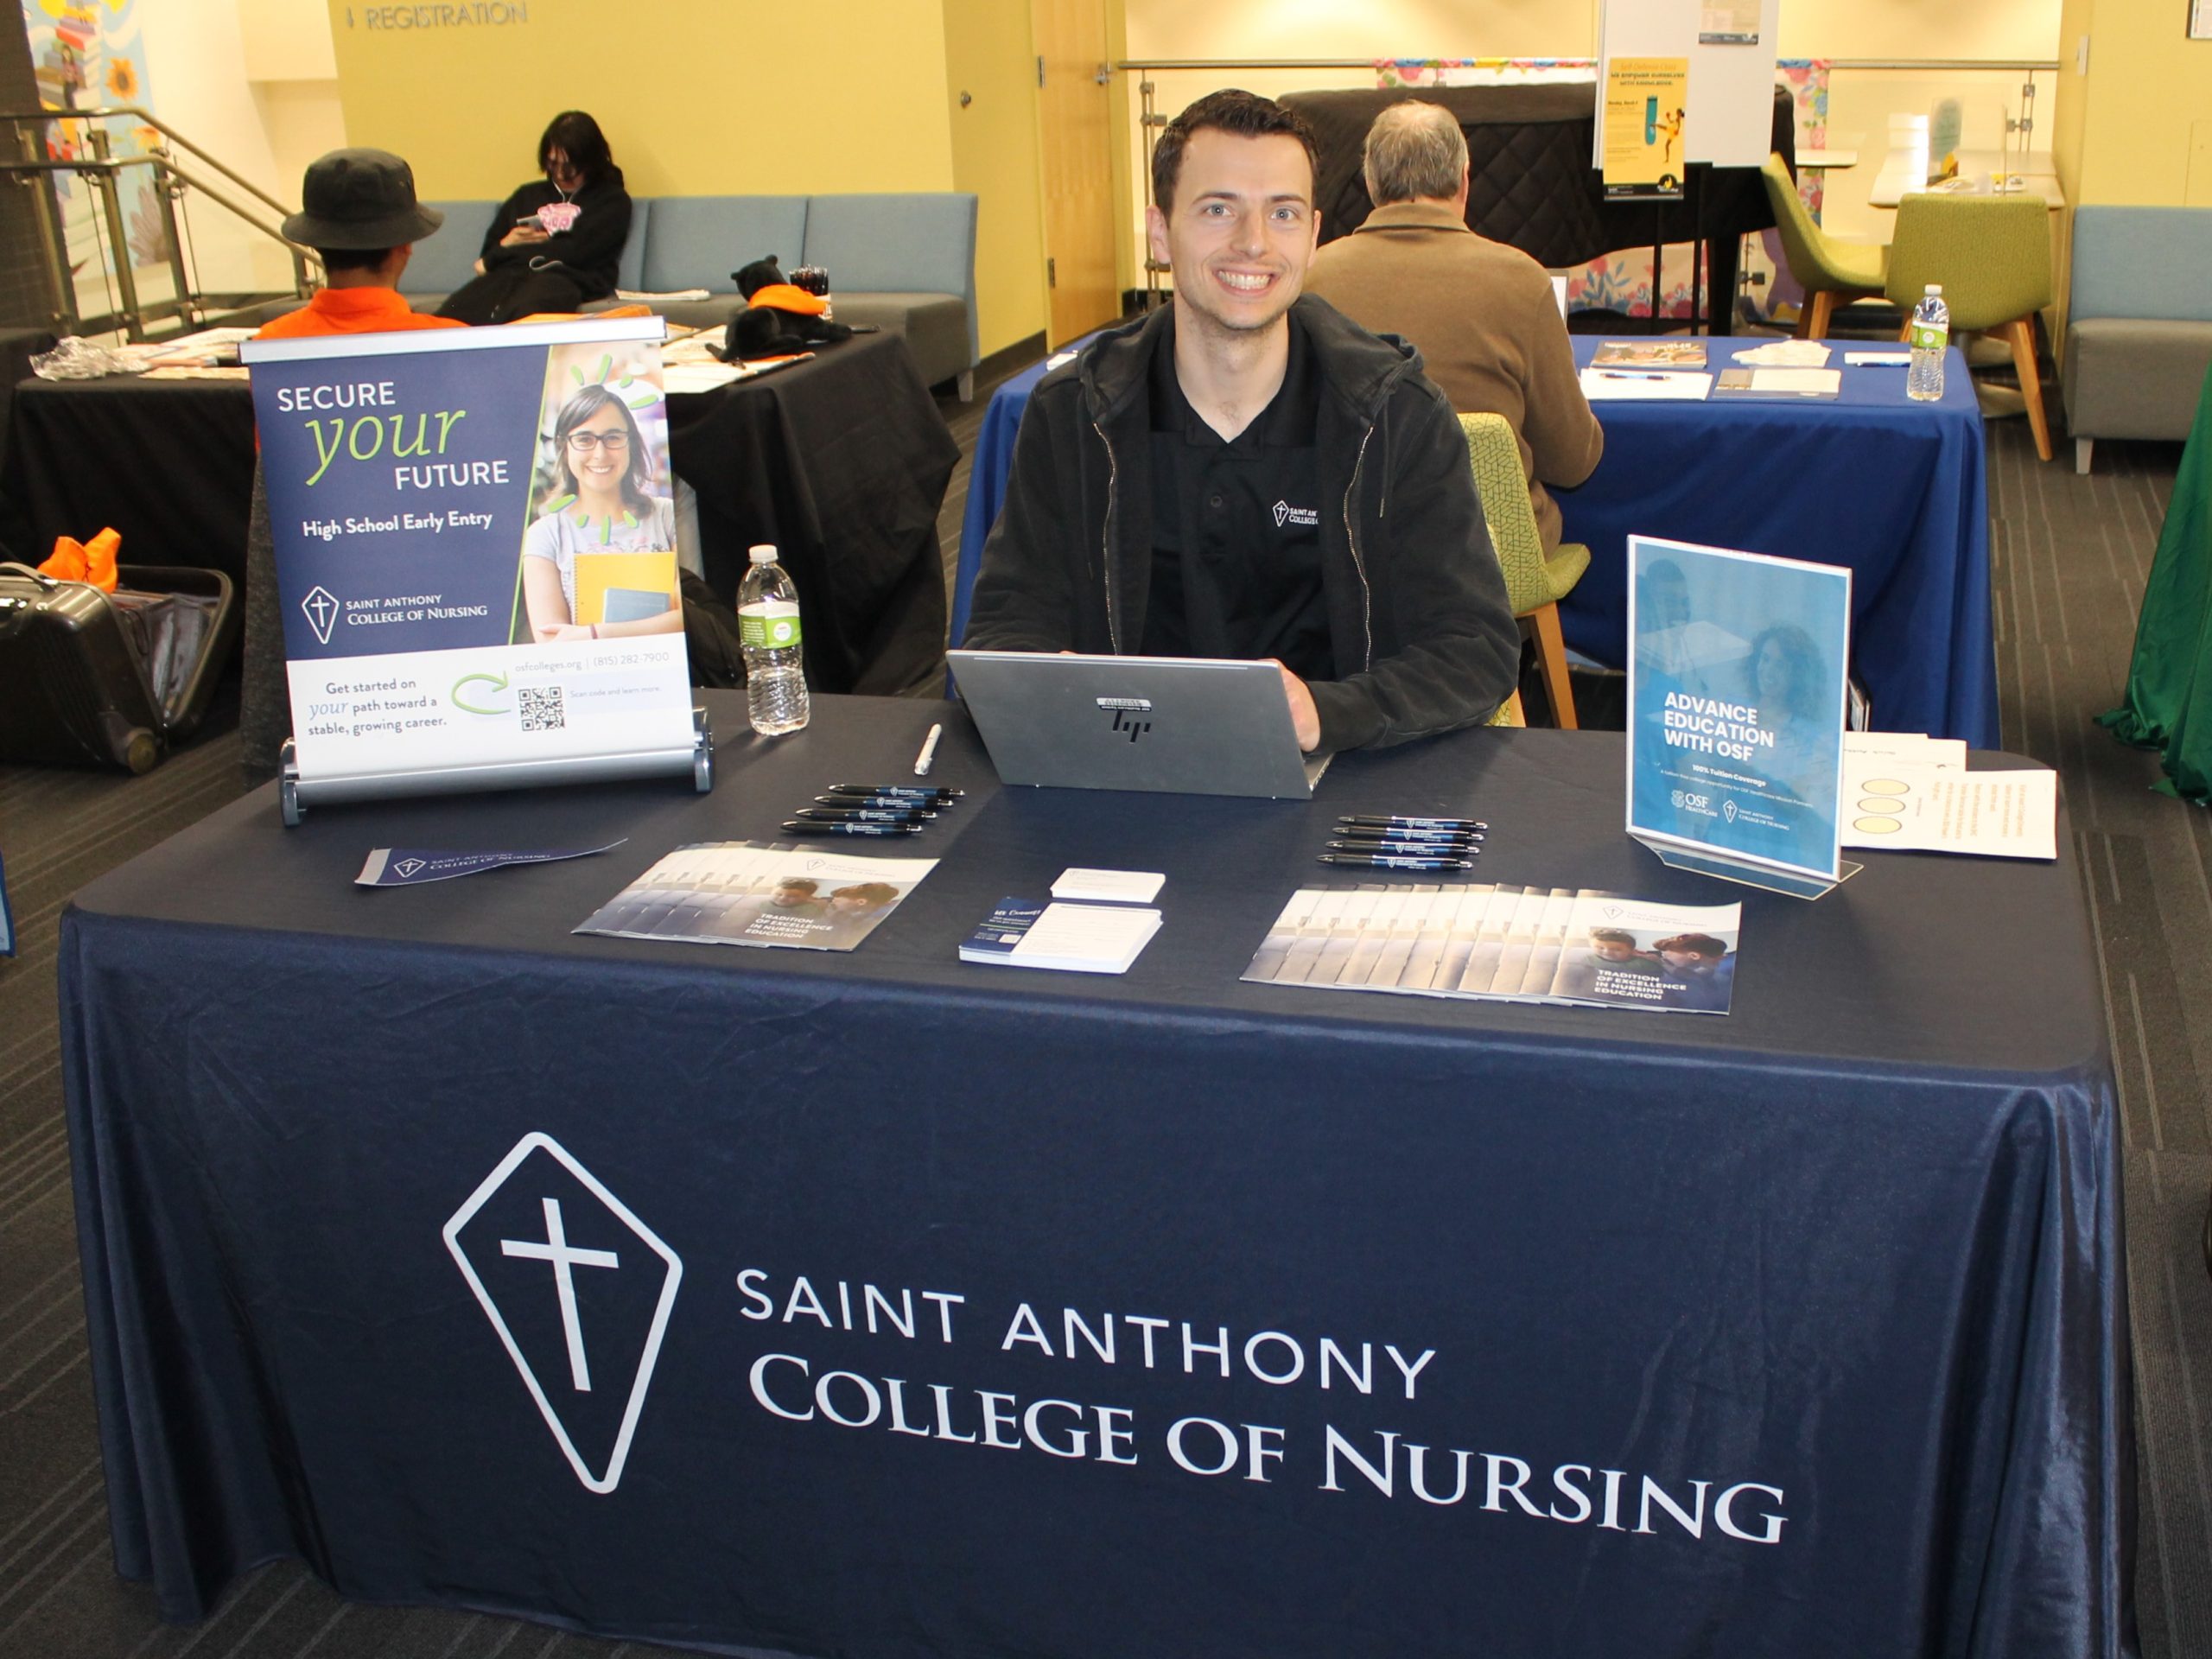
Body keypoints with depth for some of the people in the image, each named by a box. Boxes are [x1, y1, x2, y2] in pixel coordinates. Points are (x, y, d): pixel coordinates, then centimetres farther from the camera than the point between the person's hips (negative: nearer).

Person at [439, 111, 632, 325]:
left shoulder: (613, 201, 16)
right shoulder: (528, 195, 31)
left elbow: (577, 252, 1)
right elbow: (488, 251, 29)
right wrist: (506, 245, 4)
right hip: (508, 275, 5)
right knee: (452, 314, -30)